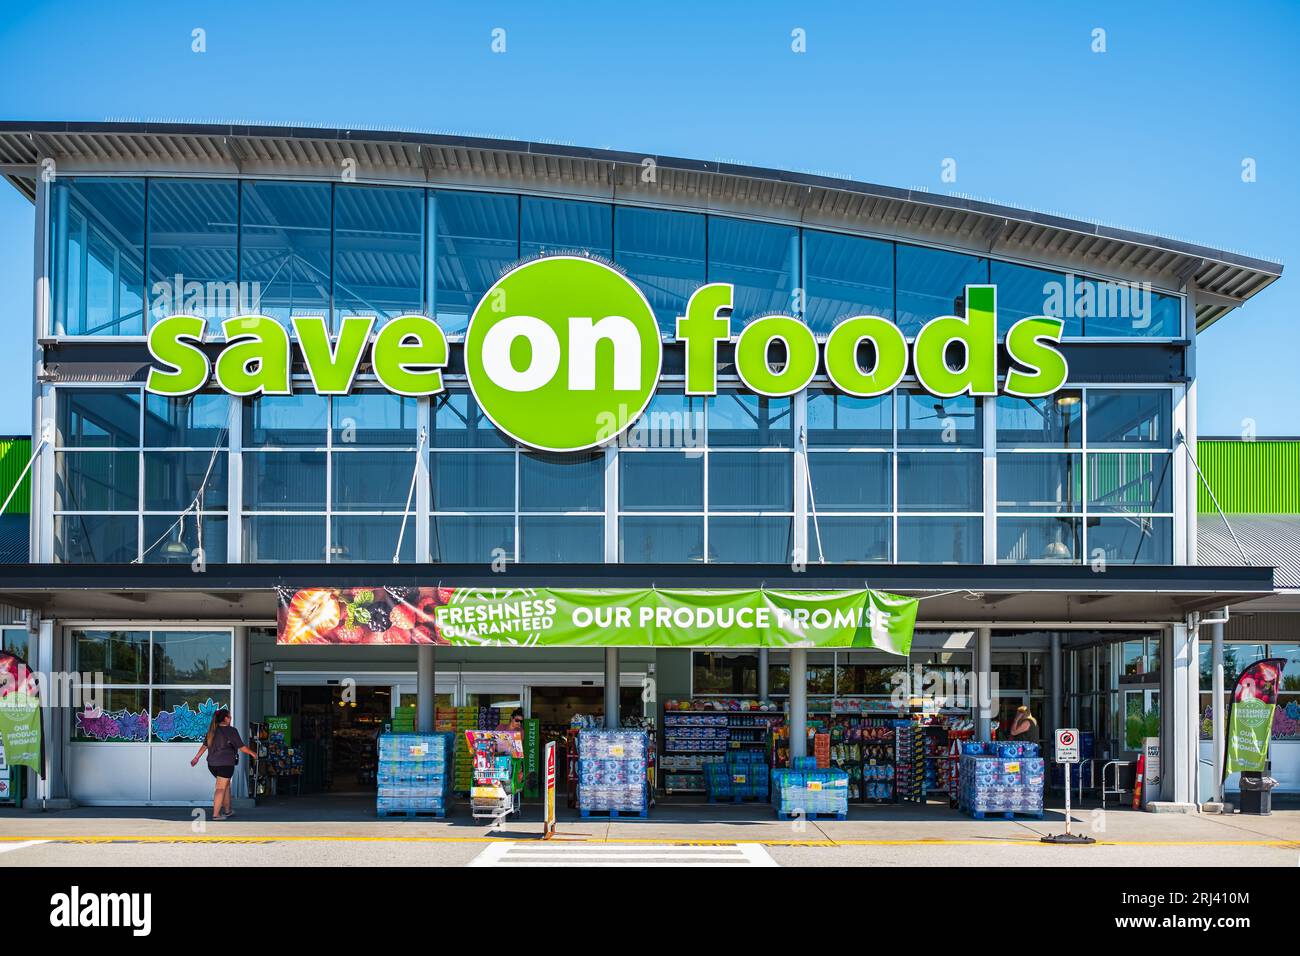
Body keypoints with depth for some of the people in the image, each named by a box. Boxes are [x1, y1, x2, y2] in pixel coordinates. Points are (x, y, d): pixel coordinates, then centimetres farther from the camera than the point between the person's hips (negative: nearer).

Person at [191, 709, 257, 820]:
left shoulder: (212, 731, 10)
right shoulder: (231, 731, -9)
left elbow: (205, 745, 14)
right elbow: (241, 747, -6)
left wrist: (196, 758, 24)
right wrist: (252, 753, 10)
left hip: (212, 763, 7)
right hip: (225, 764, -7)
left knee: (226, 786, 20)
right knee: (221, 788, -4)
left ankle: (227, 811, 28)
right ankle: (216, 814, -8)